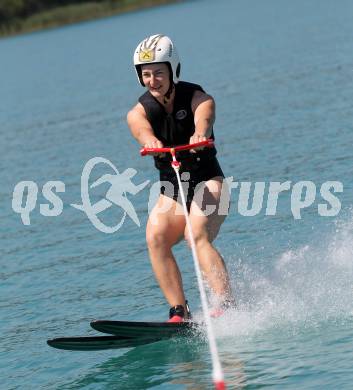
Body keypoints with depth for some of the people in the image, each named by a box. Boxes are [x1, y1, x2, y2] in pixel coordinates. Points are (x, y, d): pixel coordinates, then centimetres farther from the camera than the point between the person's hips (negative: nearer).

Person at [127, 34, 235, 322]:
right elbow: (141, 128, -29)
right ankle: (179, 313, -25)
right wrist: (150, 141, -55)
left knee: (197, 236, -30)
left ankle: (227, 307, -40)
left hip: (208, 182, -4)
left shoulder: (196, 98, -11)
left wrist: (200, 134, -61)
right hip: (172, 191, 4)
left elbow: (204, 117, -35)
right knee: (156, 237, -24)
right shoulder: (139, 112, -4)